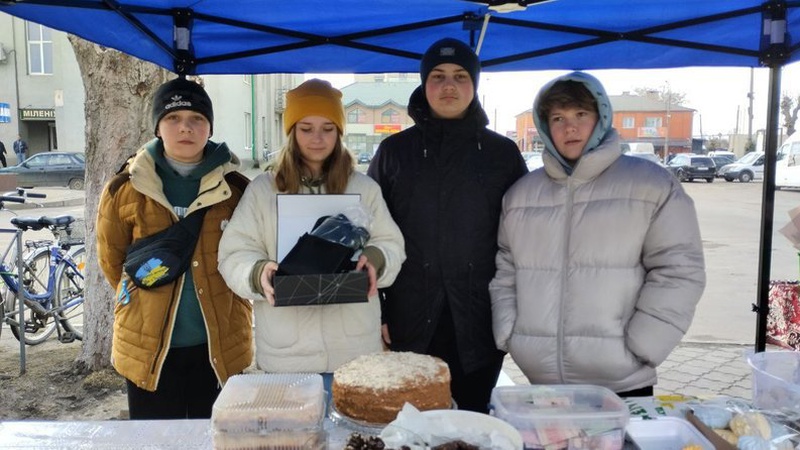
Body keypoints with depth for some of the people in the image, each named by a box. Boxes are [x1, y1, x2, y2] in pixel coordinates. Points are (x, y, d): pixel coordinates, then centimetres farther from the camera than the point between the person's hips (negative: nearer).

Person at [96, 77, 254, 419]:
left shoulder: (236, 188, -3)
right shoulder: (125, 189, -4)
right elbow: (111, 260, 10)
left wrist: (225, 307, 7)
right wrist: (147, 305, 12)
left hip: (219, 344, 0)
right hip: (147, 346, 0)